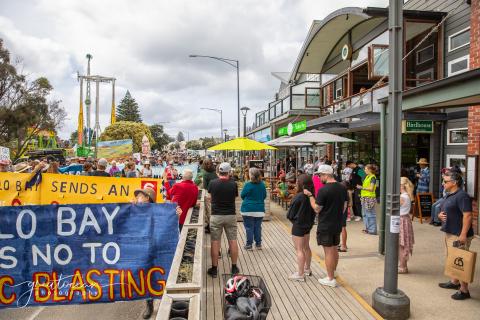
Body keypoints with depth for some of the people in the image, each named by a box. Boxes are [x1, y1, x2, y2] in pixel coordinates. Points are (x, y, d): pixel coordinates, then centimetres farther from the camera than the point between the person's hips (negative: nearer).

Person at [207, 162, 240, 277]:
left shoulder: (212, 183, -7)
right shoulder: (233, 184, -9)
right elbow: (235, 196, 5)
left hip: (216, 216, 0)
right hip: (231, 216, 0)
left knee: (215, 242, 6)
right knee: (233, 241, 10)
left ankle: (214, 269, 13)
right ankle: (234, 267, 20)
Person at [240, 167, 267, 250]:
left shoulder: (248, 185, -14)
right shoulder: (262, 185, -2)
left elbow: (242, 196, -2)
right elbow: (264, 196, 9)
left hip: (248, 209, -4)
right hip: (260, 209, 4)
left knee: (249, 227, 5)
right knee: (258, 227, 13)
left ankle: (249, 244, 10)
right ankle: (258, 244, 20)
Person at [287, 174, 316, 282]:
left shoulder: (298, 197, -23)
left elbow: (290, 214, -13)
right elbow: (313, 211, 8)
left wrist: (292, 220, 6)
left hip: (298, 225, -8)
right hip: (308, 224, 8)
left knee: (299, 249, -1)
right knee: (306, 247, 20)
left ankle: (300, 274, 4)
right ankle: (307, 269, 34)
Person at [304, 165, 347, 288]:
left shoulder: (323, 190, -21)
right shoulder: (342, 188, 3)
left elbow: (317, 209, -15)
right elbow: (344, 206, 12)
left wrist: (310, 196, -6)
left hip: (325, 226, -7)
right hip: (338, 225, 8)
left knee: (328, 251, 1)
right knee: (334, 249, 19)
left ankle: (330, 279, 9)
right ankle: (333, 272, 34)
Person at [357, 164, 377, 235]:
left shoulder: (373, 177, -11)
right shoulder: (367, 177, 14)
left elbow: (371, 189, -17)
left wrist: (362, 187, -14)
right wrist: (360, 186, 7)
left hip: (370, 198, -9)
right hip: (365, 197, 9)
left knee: (370, 214, -4)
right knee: (365, 214, 14)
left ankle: (372, 230, 3)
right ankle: (368, 228, 23)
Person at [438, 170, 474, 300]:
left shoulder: (462, 196, -18)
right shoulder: (449, 195, 13)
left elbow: (467, 216, -24)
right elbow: (445, 212, 24)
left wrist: (463, 235, -27)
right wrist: (440, 215, 0)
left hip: (459, 235, -10)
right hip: (450, 233, 10)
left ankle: (464, 290, 7)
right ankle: (454, 282, 35)